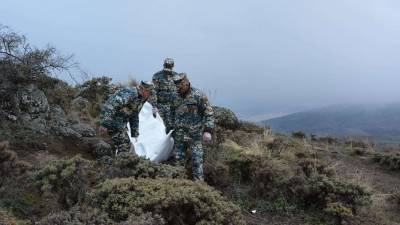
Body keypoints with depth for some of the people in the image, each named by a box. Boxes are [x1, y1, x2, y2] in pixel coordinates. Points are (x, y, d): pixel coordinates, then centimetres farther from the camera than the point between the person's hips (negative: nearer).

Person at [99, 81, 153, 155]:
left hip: (121, 123, 10)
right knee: (124, 146, -10)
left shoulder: (141, 99, 12)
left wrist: (135, 133, 22)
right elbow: (111, 104, -31)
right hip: (113, 120, -10)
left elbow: (134, 116, 22)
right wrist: (104, 124, -36)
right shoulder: (130, 93, -21)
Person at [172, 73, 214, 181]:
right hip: (179, 134, 6)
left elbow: (209, 113, -10)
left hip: (194, 135, -6)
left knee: (197, 160, -3)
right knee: (178, 159, 11)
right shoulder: (177, 97, 9)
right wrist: (172, 126, 21)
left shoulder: (198, 95, -10)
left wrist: (208, 130, -16)